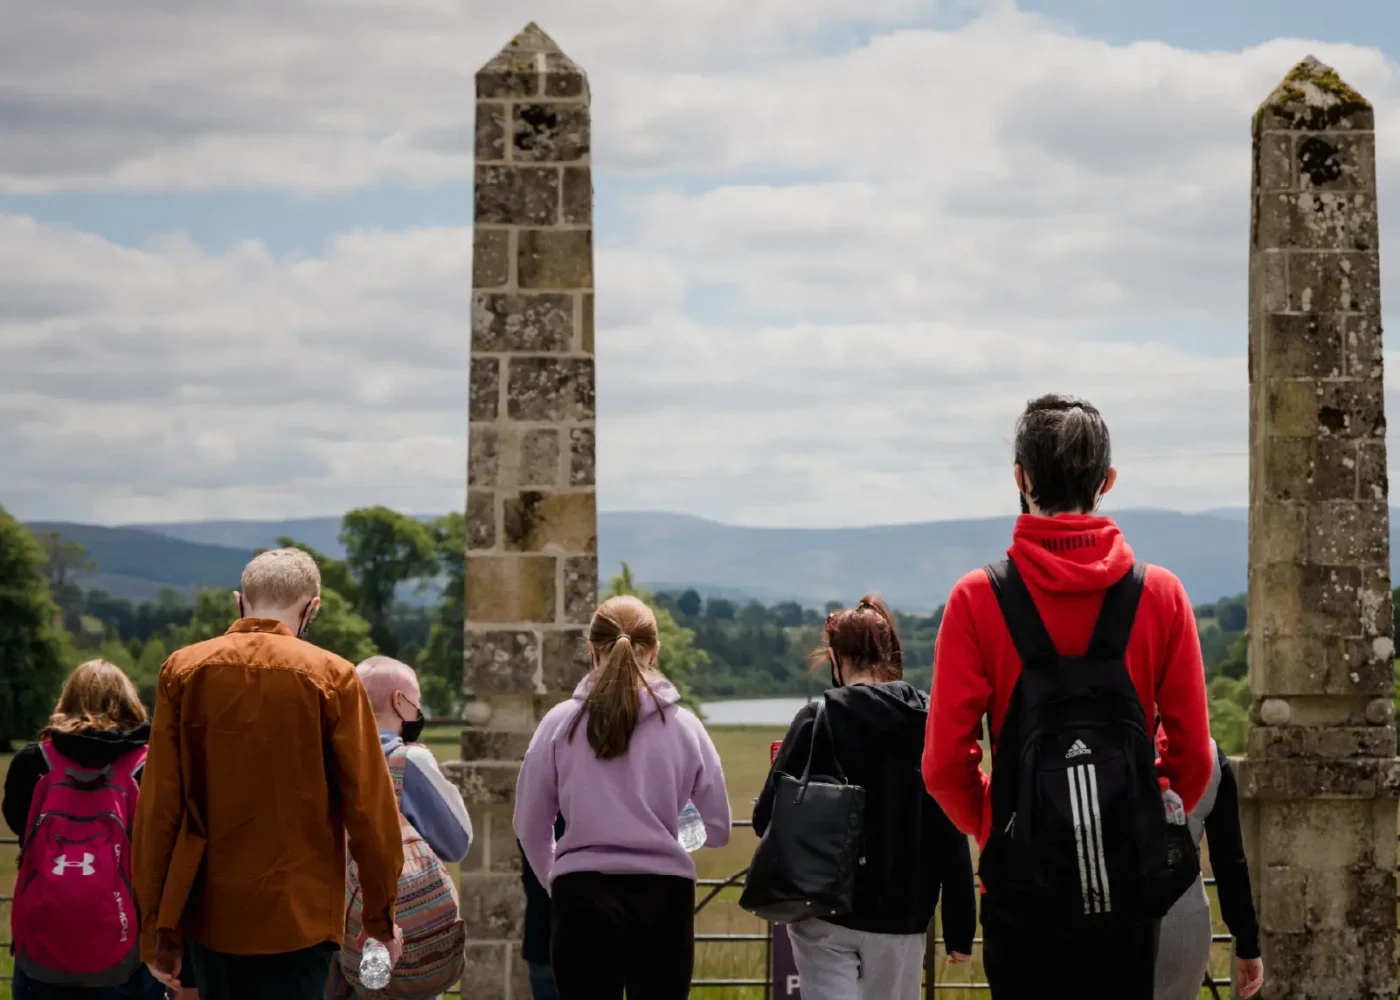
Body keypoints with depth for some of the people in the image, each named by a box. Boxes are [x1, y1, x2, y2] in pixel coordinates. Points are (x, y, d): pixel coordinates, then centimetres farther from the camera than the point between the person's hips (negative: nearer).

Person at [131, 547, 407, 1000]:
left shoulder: (182, 669, 0)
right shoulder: (331, 676, -7)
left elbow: (158, 807, -1)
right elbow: (368, 805, -5)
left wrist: (157, 925, 6)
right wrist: (381, 915, 7)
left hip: (210, 911, 3)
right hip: (299, 914, -3)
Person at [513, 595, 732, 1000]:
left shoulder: (560, 723, -1)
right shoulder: (683, 725, -2)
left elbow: (530, 826, 5)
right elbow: (718, 827, 3)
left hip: (583, 899, 0)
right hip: (662, 898, 0)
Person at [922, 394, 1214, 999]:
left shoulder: (978, 598, -6)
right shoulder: (1160, 595, -1)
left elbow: (944, 763, -5)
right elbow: (1193, 754, 2)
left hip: (1022, 885, -1)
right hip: (1130, 885, 1)